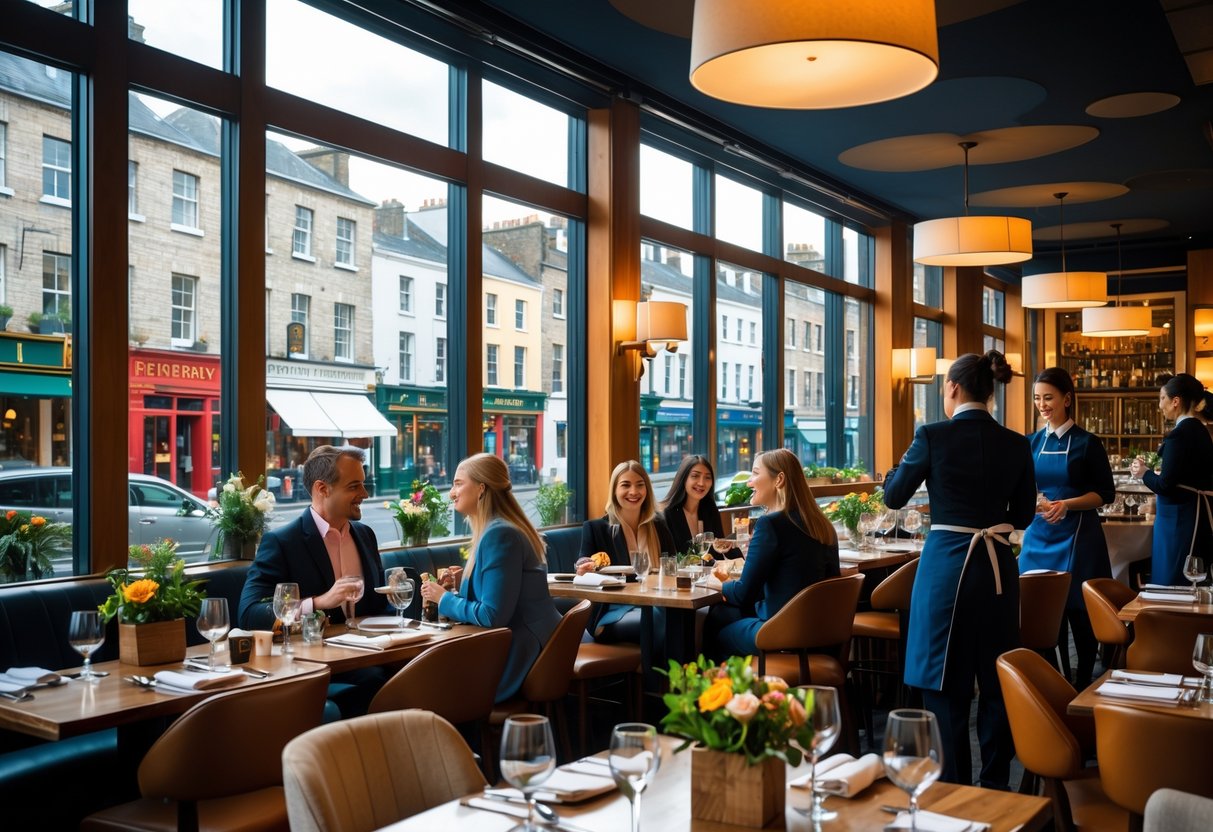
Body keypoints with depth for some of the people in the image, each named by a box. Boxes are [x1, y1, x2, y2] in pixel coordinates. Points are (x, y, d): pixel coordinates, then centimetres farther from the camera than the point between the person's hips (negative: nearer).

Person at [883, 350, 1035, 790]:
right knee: (996, 680, 15)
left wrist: (904, 462, 19)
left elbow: (894, 496, 0)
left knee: (946, 682, 6)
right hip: (998, 567, 4)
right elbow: (1023, 514, 11)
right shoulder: (1016, 445, 1)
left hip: (946, 565, -4)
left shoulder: (933, 436, -10)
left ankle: (953, 788, 13)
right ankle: (995, 784, 24)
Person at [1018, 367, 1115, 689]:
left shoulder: (1087, 442, -4)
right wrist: (1033, 502, -11)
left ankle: (1082, 686, 19)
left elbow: (1106, 493, -4)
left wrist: (1067, 504, -19)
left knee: (1079, 613, 3)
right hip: (1038, 536, 4)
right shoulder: (1033, 442, 8)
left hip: (1076, 538, -4)